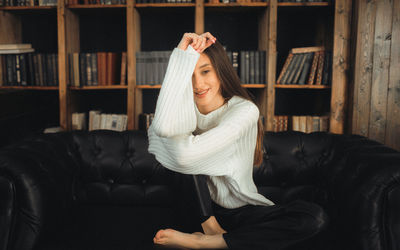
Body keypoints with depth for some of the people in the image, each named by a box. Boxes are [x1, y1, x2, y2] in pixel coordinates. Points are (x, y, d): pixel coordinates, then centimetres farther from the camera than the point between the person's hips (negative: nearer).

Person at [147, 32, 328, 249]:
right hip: (201, 208, 1)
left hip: (242, 209, 0)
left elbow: (187, 154, -32)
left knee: (315, 218, -26)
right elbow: (163, 127, -35)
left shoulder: (245, 110, -17)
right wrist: (182, 55, -30)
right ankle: (209, 227, -14)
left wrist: (159, 133, -15)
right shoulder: (186, 107, -7)